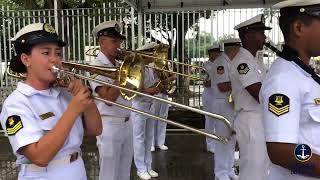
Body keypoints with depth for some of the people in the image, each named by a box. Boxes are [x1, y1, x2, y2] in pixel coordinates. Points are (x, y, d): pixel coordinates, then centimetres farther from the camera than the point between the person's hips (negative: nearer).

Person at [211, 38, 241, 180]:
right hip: (223, 105, -10)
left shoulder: (231, 63, 15)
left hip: (233, 104, 10)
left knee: (231, 140, 16)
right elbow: (222, 86, -24)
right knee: (223, 140, -3)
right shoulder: (220, 63, -15)